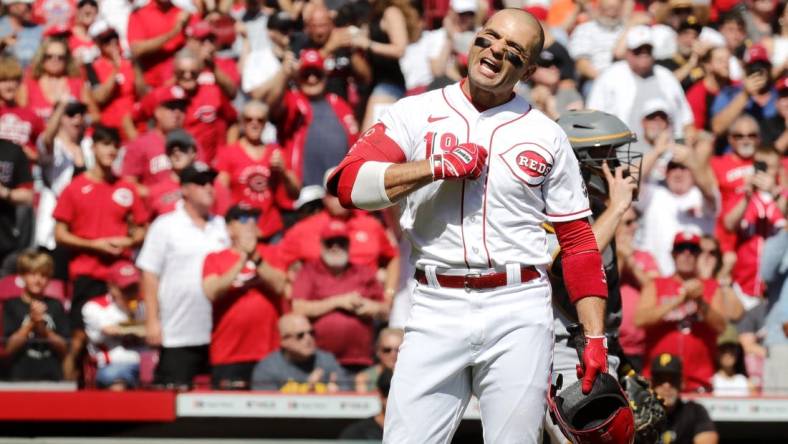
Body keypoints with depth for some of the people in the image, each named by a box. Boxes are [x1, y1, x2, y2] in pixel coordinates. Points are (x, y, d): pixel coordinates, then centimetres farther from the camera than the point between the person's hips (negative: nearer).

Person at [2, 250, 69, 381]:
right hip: (21, 377, -2)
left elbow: (64, 349, 6)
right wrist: (31, 323, -16)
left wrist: (44, 330, -10)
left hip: (52, 375, 2)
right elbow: (9, 349, -6)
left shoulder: (55, 306, 8)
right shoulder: (12, 306, 1)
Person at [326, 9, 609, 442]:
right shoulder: (415, 114, 8)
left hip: (519, 313, 1)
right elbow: (347, 183, -6)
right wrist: (438, 167, -13)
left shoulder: (546, 136, 10)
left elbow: (578, 242, 9)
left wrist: (595, 339, 1)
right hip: (437, 310, 0)